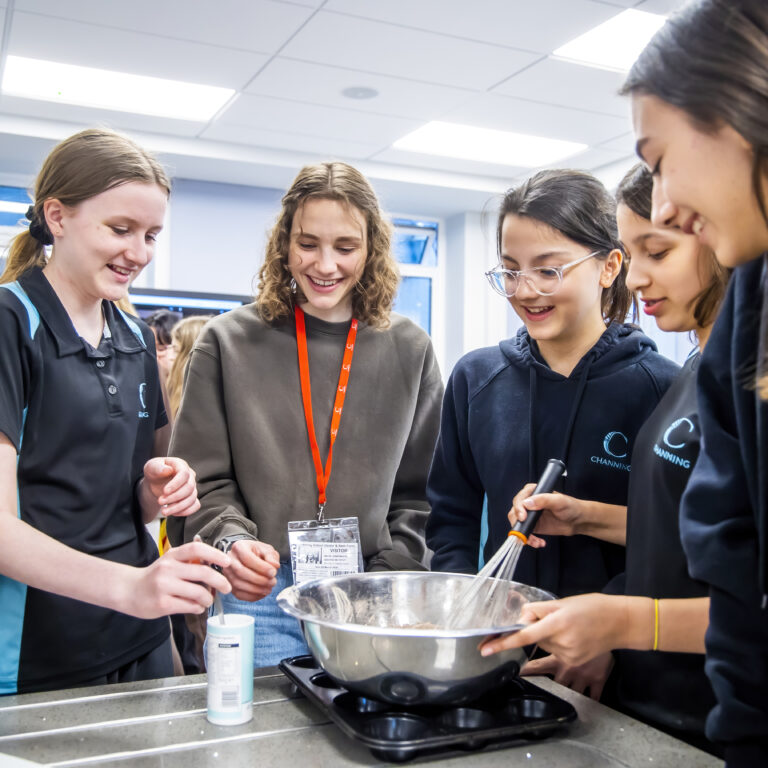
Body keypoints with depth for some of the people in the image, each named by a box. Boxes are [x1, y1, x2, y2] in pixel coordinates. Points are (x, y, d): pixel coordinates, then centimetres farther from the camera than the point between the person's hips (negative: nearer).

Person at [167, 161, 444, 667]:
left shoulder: (409, 349, 5)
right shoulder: (229, 342, 0)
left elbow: (418, 491, 7)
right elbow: (204, 482, 1)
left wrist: (391, 581, -3)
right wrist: (230, 541, -17)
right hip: (260, 596, -1)